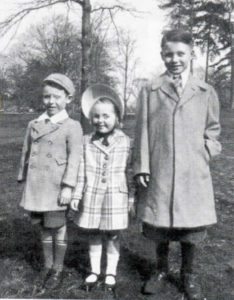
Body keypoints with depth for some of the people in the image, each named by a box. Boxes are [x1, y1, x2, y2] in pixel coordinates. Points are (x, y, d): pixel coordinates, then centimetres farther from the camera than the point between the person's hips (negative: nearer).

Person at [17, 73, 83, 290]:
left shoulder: (72, 126, -6)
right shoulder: (34, 125, 10)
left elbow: (74, 158, -11)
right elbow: (26, 154, 15)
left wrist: (68, 186, -16)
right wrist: (23, 180, 15)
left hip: (56, 188, -5)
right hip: (36, 188, 5)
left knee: (58, 228, 6)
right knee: (45, 228, 16)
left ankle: (58, 270, 24)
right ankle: (47, 266, 32)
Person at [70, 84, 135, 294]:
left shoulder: (125, 142, -3)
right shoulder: (87, 142, 1)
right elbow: (81, 170, 4)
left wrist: (132, 197, 1)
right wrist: (77, 194, 2)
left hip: (115, 197, -2)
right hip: (91, 197, 2)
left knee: (113, 236, 9)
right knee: (93, 235, 13)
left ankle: (111, 273, 25)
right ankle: (94, 271, 30)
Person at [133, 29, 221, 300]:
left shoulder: (206, 92, 6)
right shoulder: (150, 91, 3)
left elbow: (213, 129, 15)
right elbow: (142, 130, 1)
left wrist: (206, 152, -1)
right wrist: (142, 166, -3)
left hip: (193, 173, 1)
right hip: (158, 172, 0)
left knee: (192, 225, 8)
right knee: (158, 223, 11)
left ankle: (188, 275, 30)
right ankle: (161, 270, 34)